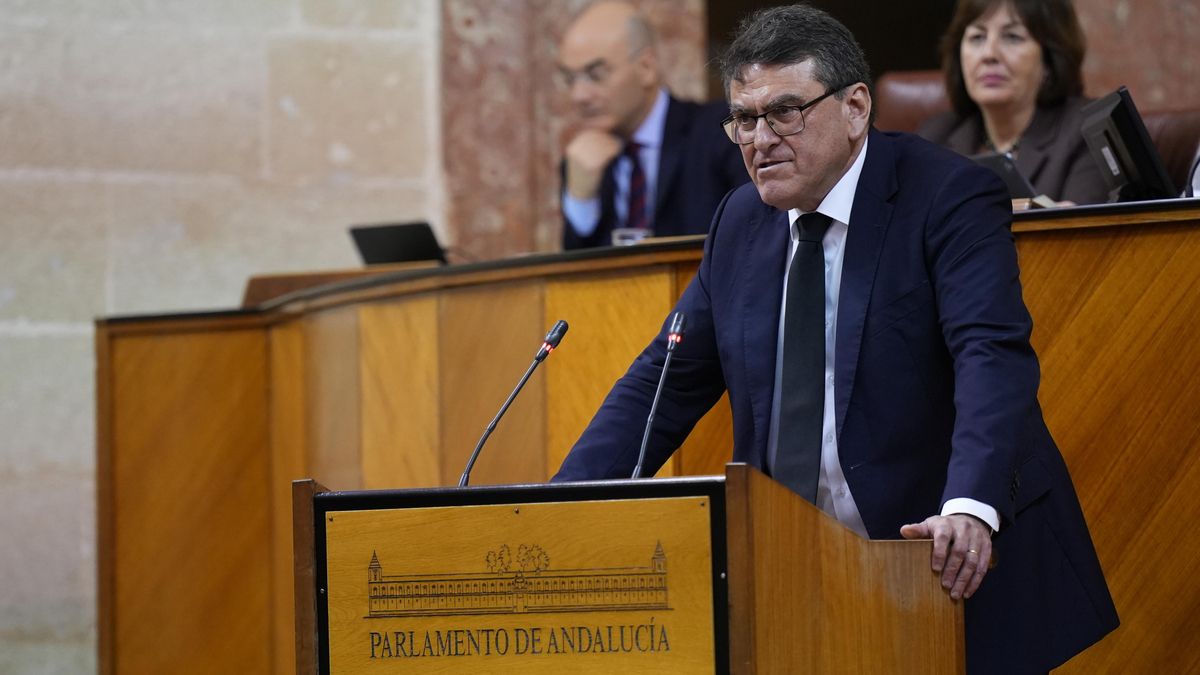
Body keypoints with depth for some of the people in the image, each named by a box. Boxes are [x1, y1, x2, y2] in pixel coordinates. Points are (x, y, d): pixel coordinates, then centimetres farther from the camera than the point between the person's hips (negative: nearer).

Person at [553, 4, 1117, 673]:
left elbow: (994, 358, -23)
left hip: (958, 567, -5)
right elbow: (667, 382, 12)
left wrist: (970, 507, -40)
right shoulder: (742, 222, 9)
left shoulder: (950, 196, -10)